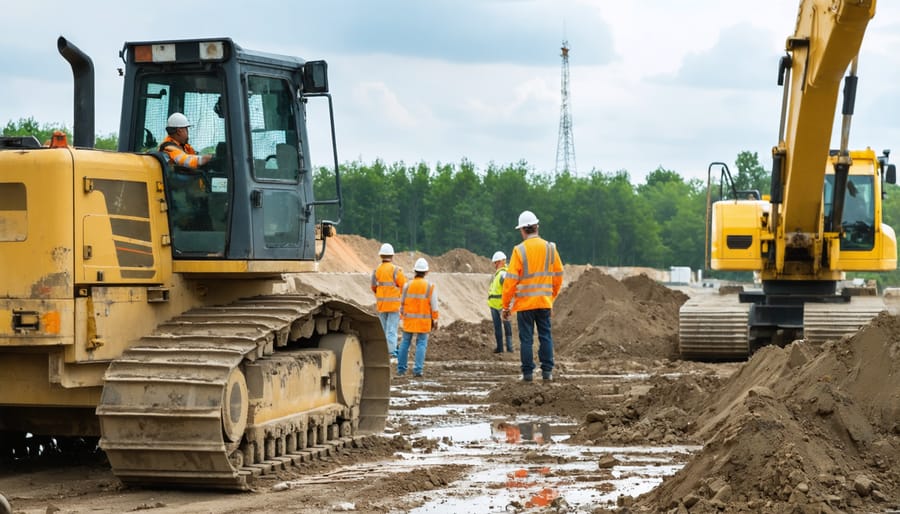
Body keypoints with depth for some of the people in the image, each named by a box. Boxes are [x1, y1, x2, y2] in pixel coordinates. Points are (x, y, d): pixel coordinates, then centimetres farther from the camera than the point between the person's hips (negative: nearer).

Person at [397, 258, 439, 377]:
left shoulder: (407, 286, -3)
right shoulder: (430, 287, -8)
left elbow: (402, 303, 4)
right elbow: (434, 306, -7)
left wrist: (402, 317, 16)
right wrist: (435, 321, 2)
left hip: (409, 319, 2)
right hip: (423, 321, -2)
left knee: (405, 343, 12)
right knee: (421, 344, 4)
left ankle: (401, 369, 13)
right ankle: (418, 370, -4)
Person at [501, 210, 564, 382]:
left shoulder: (519, 250, -10)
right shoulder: (550, 248, 2)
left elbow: (511, 280, -10)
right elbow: (558, 276, 8)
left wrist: (506, 306, -3)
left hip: (524, 302, -3)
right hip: (544, 302, 3)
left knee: (526, 339, 3)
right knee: (545, 337, 9)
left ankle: (527, 372, 3)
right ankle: (547, 371, 7)